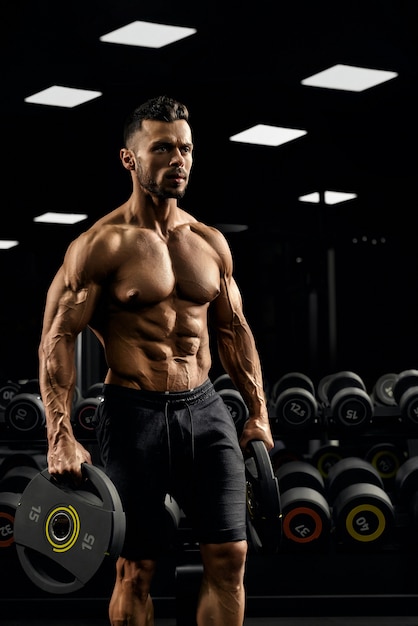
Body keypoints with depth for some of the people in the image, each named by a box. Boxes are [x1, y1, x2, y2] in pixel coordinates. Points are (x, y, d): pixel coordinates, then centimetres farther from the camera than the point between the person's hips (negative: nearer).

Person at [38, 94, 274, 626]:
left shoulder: (211, 243, 9)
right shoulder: (103, 244, -8)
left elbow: (234, 330, 17)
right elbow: (57, 338, -10)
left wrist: (258, 413, 14)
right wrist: (60, 437, -17)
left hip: (203, 408, 5)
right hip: (133, 412, -4)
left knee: (229, 555, 0)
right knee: (137, 565, 4)